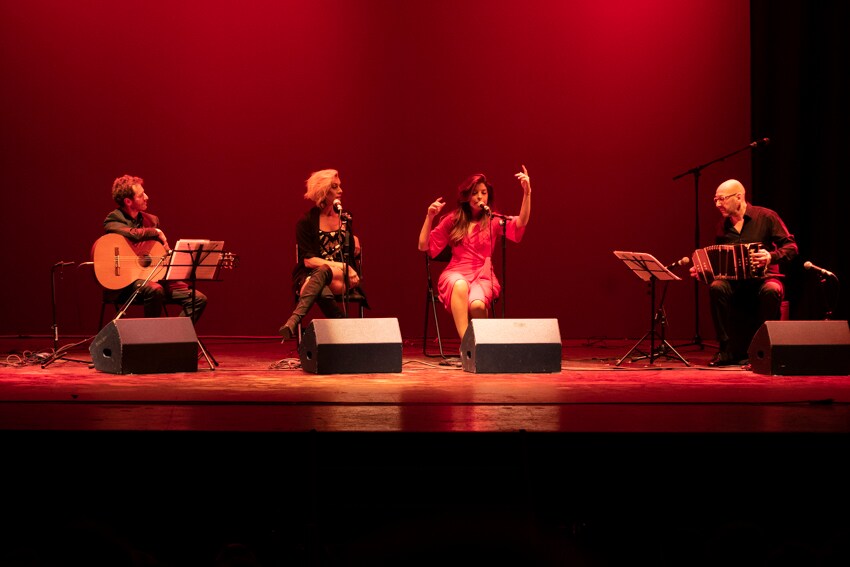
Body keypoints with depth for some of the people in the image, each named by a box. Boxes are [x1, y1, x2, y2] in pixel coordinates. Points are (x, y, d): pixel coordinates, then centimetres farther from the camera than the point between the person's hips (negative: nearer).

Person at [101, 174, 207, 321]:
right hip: (125, 284, -7)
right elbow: (130, 233, -27)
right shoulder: (113, 220, -4)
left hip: (153, 278, 7)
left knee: (198, 299, -9)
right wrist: (156, 232, -10)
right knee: (154, 290, -39)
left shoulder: (152, 219, 16)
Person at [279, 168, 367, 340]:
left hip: (342, 278, 2)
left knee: (322, 272, -39)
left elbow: (353, 254, 33)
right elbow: (308, 260, -9)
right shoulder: (307, 221, 0)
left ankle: (294, 320, -56)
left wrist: (354, 241, 10)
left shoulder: (345, 217, 16)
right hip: (309, 276, -1)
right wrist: (342, 266, -16)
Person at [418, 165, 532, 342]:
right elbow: (424, 246, 11)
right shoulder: (453, 221, 13)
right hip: (456, 273, 0)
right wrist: (429, 217, -3)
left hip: (483, 276, 0)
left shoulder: (494, 221, 10)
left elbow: (520, 223, -10)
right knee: (460, 285, -39)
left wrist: (527, 192, -22)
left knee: (477, 304, -36)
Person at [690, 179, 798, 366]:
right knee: (716, 287, -30)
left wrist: (771, 256, -24)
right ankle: (728, 350, -24)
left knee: (771, 291, -38)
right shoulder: (722, 226, 12)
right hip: (735, 283, 3)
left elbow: (791, 247, -6)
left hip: (764, 278, -3)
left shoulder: (765, 217, -2)